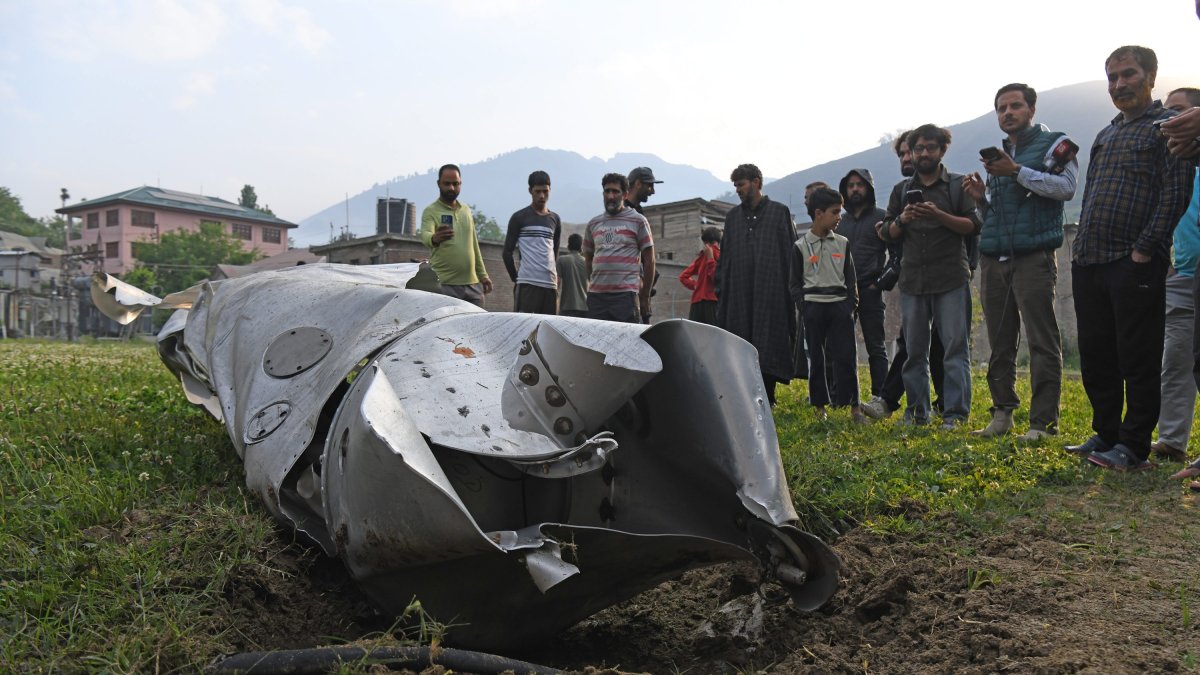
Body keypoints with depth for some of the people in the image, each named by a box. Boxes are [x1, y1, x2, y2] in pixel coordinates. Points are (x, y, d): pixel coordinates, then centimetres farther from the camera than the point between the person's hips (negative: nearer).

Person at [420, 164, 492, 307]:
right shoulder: (431, 211, -3)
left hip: (472, 283, 6)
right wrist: (434, 239, -47)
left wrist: (483, 275, 19)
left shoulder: (466, 210, 16)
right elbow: (425, 236, -23)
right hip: (445, 285, -6)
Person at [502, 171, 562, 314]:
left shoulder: (555, 220, 17)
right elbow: (507, 252, 3)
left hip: (550, 284, 5)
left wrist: (556, 277, 15)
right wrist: (516, 279, 1)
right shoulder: (520, 217, 3)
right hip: (527, 283, -4)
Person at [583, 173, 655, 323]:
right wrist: (593, 283, 12)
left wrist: (645, 296, 2)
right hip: (596, 295, 4)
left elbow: (649, 260, 5)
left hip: (626, 294, -4)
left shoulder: (638, 221, 5)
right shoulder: (593, 224, 17)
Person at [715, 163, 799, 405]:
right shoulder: (733, 216, 17)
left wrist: (792, 288, -6)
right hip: (739, 293, 3)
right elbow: (724, 256, 15)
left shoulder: (779, 212, 6)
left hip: (770, 292, -3)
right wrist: (721, 290, 7)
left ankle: (767, 398, 5)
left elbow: (791, 252, 2)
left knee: (768, 345, -2)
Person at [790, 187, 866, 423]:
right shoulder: (801, 246, 1)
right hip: (813, 306, -1)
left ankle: (854, 407, 1)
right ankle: (819, 407, 12)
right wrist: (802, 305, -6)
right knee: (815, 357, 4)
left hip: (840, 304, 2)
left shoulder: (843, 244, 9)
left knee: (846, 357, -4)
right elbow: (795, 282, 5)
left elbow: (851, 278, 12)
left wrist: (852, 303, 1)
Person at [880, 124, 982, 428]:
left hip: (951, 279, -3)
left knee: (955, 346, -6)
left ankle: (956, 413, -3)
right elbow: (888, 234, 15)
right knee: (915, 349, 6)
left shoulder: (958, 185, 7)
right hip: (913, 279, 4)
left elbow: (973, 226, -1)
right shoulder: (902, 191, 17)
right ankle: (917, 411, 13)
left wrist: (939, 215, -15)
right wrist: (901, 220, -6)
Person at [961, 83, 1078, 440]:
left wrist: (1017, 171, -14)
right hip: (993, 260, 6)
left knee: (1042, 343, -7)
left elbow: (1066, 188, -13)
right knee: (1000, 344, 8)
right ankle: (1002, 414, 14)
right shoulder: (997, 155, 22)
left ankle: (1043, 421, -5)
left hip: (1033, 258, -6)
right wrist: (980, 198, 5)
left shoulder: (1054, 143, 4)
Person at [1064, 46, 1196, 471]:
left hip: (1135, 265, -8)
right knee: (1095, 357, 12)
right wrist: (1081, 247, 14)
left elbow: (1176, 193, -11)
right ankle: (1105, 436, 23)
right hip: (1089, 263, 8)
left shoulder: (1166, 125, -1)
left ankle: (1133, 448, 5)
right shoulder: (1105, 136, 21)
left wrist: (1145, 248, -16)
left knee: (1138, 360, -1)